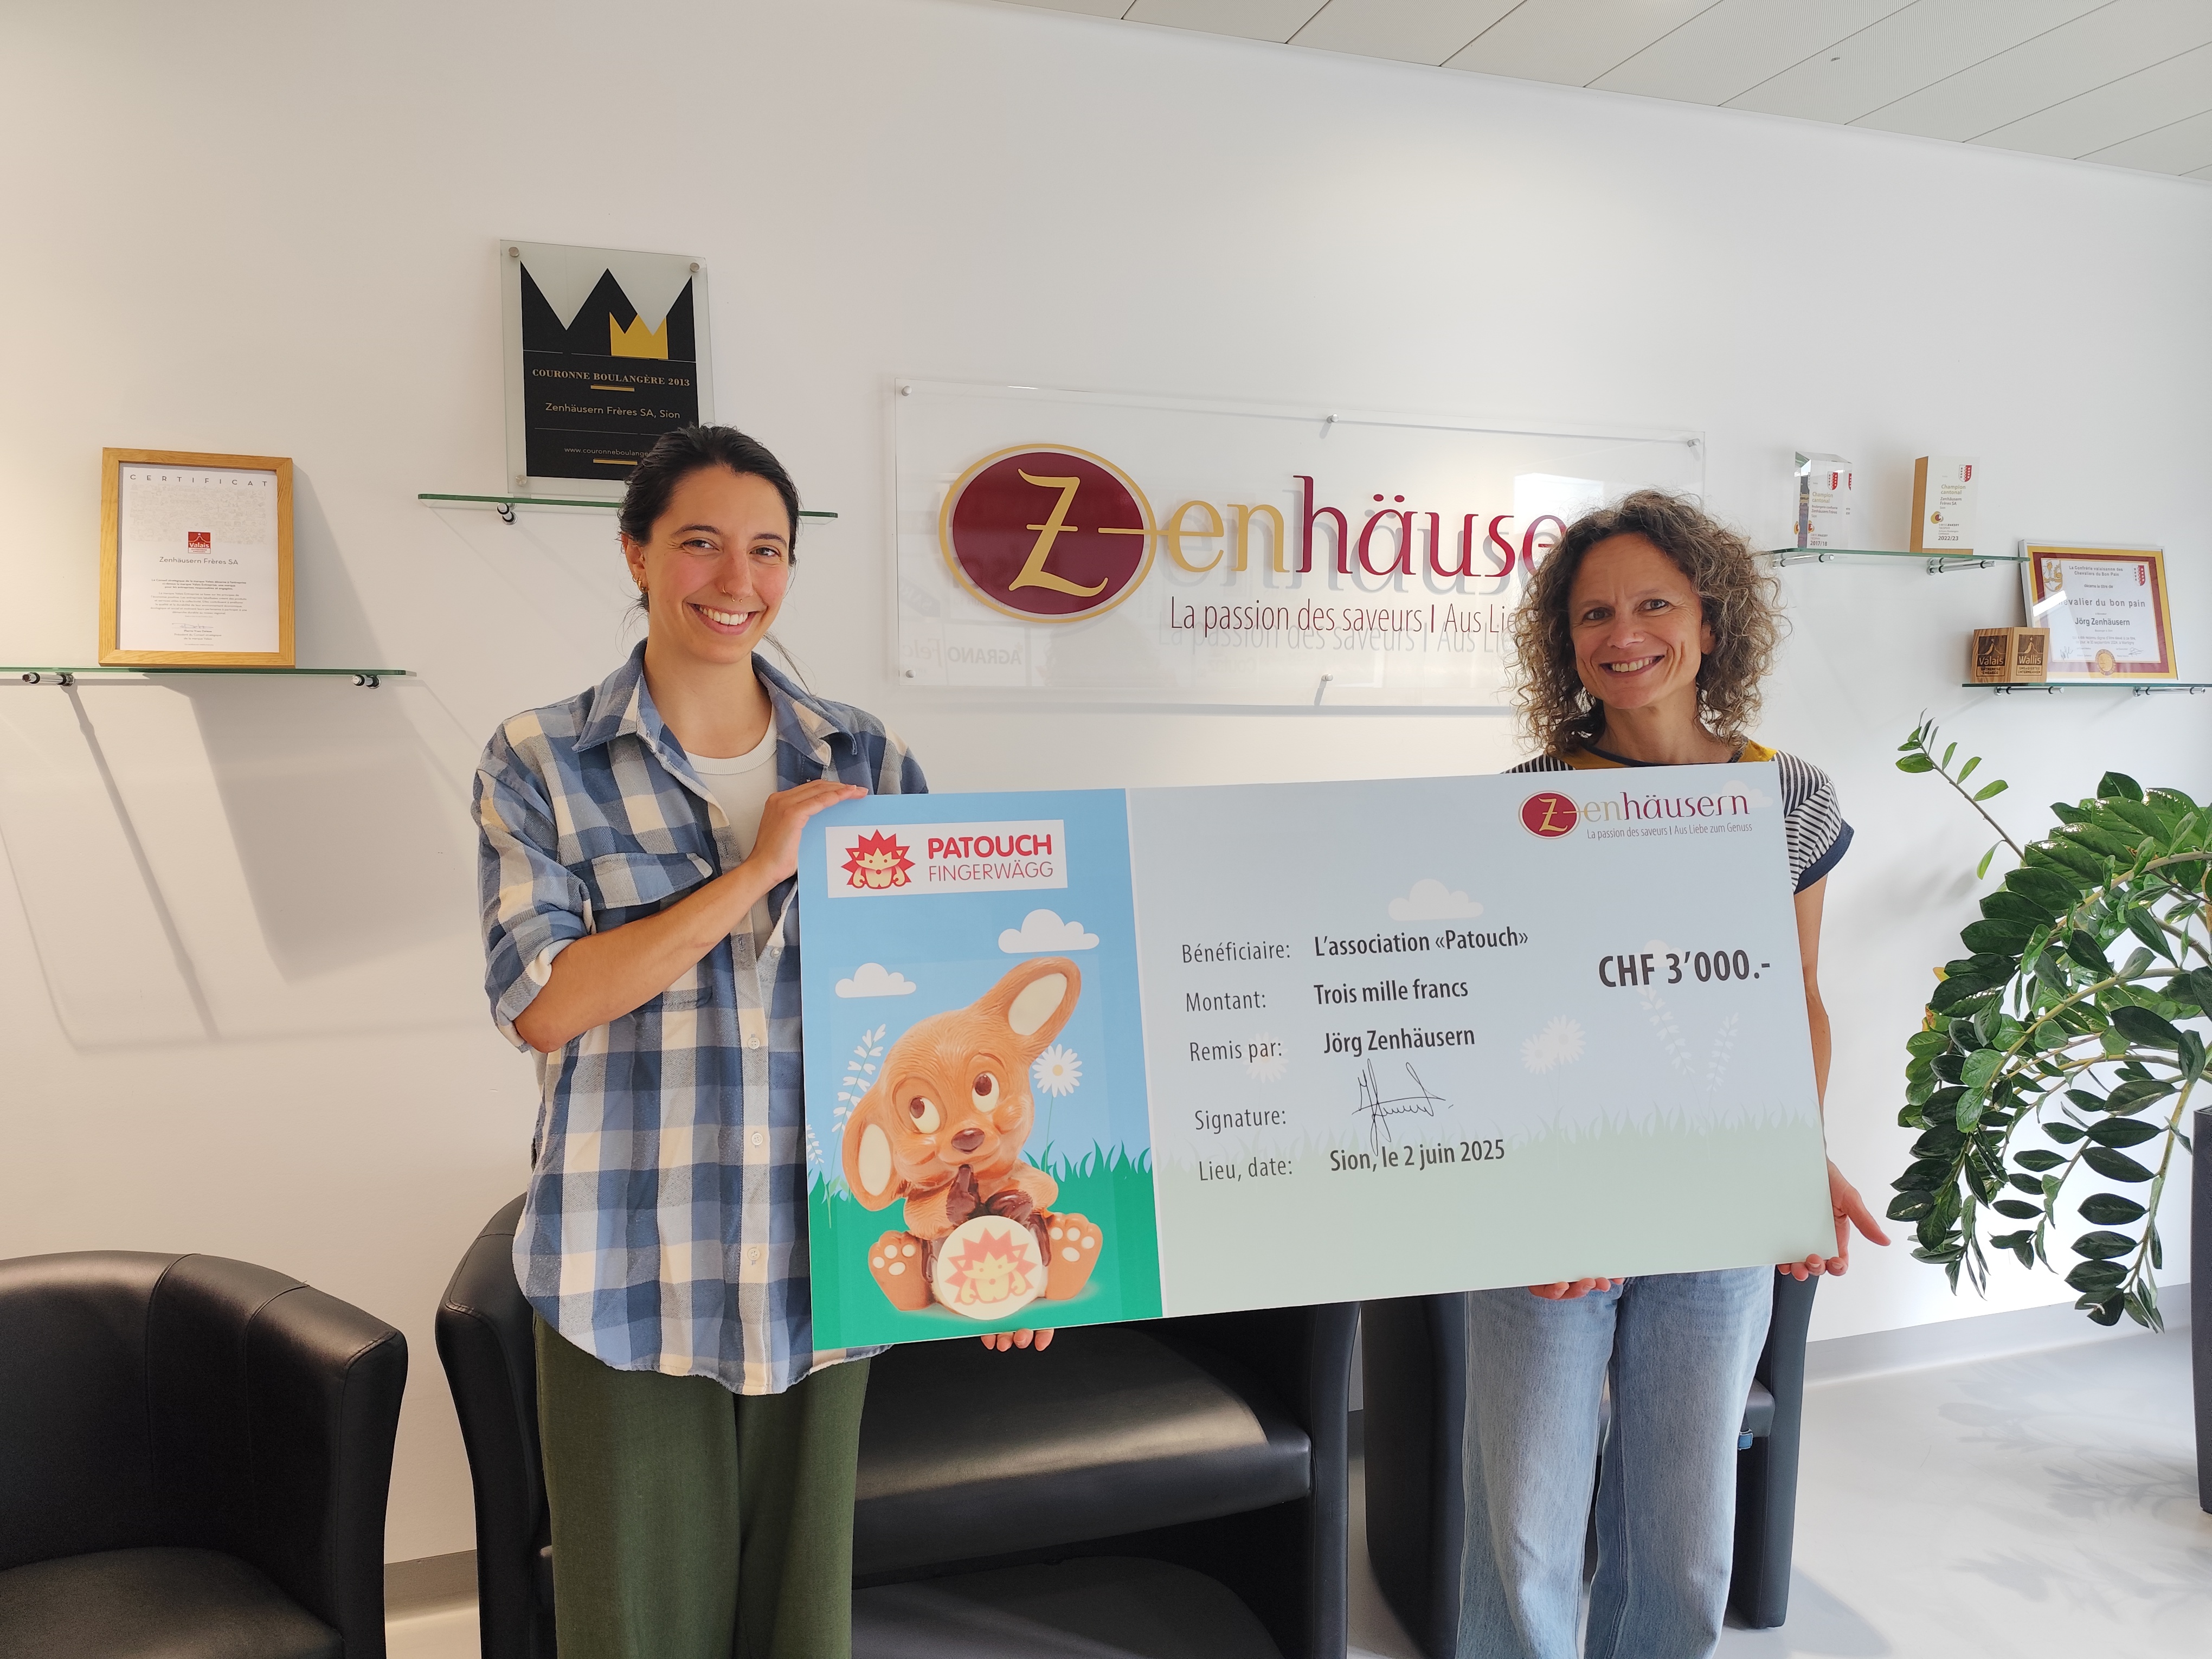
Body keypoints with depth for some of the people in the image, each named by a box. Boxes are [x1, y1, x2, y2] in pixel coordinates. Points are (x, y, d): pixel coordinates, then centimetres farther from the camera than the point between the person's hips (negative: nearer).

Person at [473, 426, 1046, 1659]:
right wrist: (757, 871, -17)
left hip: (822, 1267, 2)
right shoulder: (541, 763, 0)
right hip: (632, 1276, -2)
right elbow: (541, 1003, -11)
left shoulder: (868, 761, 5)